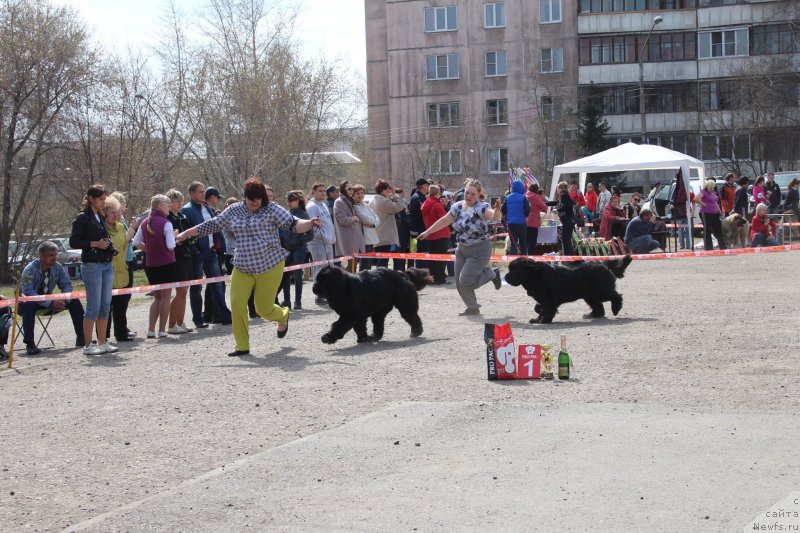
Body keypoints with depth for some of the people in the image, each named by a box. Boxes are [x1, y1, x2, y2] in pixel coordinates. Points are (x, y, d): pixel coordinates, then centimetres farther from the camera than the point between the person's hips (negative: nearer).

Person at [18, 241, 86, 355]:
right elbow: (27, 292, -34)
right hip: (29, 301, -6)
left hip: (49, 301, 6)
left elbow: (67, 285, -1)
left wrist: (64, 301, -23)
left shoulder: (57, 267, -6)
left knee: (75, 301, -8)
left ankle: (81, 337, -4)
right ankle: (29, 344, -39)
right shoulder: (30, 269, -24)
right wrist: (50, 303, -41)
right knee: (29, 305, -40)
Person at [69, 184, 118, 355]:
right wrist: (95, 244, -17)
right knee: (94, 307, -6)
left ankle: (102, 342, 15)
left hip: (107, 265, 8)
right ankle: (88, 345, 0)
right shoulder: (82, 218, -7)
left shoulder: (100, 217, 15)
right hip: (92, 265, -8)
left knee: (105, 306, 8)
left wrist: (109, 246, 7)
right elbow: (73, 242, -11)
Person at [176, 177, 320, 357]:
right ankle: (242, 346, 2)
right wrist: (186, 234, 17)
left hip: (269, 266, -4)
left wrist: (310, 224, -29)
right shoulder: (234, 211, 7)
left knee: (264, 308, 2)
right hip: (242, 268, 4)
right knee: (237, 303, -10)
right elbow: (212, 225, 15)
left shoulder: (272, 210, -4)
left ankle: (283, 317, 38)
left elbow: (294, 224, -10)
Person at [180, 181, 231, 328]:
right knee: (196, 287, 3)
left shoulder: (208, 208, 13)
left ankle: (224, 316, 10)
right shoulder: (186, 210, -9)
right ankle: (198, 320, 9)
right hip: (197, 254, -6)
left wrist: (216, 245, 8)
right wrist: (194, 251, -18)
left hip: (210, 251, 6)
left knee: (217, 284, 6)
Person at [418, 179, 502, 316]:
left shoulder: (481, 207, -19)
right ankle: (473, 308, 22)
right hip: (462, 248, 7)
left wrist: (497, 209, -60)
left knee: (465, 281, -12)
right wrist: (427, 232, 13)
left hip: (479, 250, -7)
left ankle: (491, 274, 11)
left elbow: (494, 217, -38)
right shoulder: (458, 206, 0)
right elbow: (444, 221, 10)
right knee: (459, 283, 5)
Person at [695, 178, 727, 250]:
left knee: (718, 230, 9)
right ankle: (709, 248, 0)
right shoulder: (703, 192, -10)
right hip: (706, 214, -8)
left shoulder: (713, 193, 16)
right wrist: (703, 204, -17)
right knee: (707, 231, -2)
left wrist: (719, 211, 22)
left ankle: (723, 247, 14)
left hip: (714, 214, 8)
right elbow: (696, 199, -26)